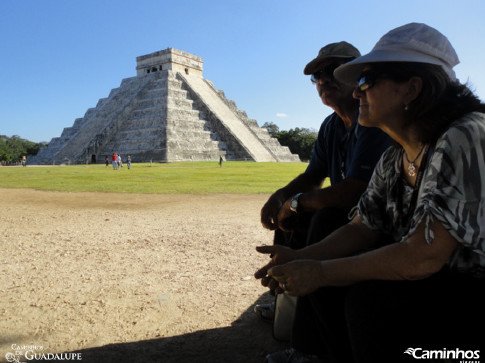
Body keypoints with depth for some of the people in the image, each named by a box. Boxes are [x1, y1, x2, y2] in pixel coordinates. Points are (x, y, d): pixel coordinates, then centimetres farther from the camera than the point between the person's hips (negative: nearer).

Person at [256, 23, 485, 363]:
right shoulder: (393, 160, 0)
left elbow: (423, 256, -32)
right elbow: (362, 230, 3)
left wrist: (320, 272, -23)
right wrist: (299, 258, -11)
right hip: (436, 281, 7)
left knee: (370, 298, -26)